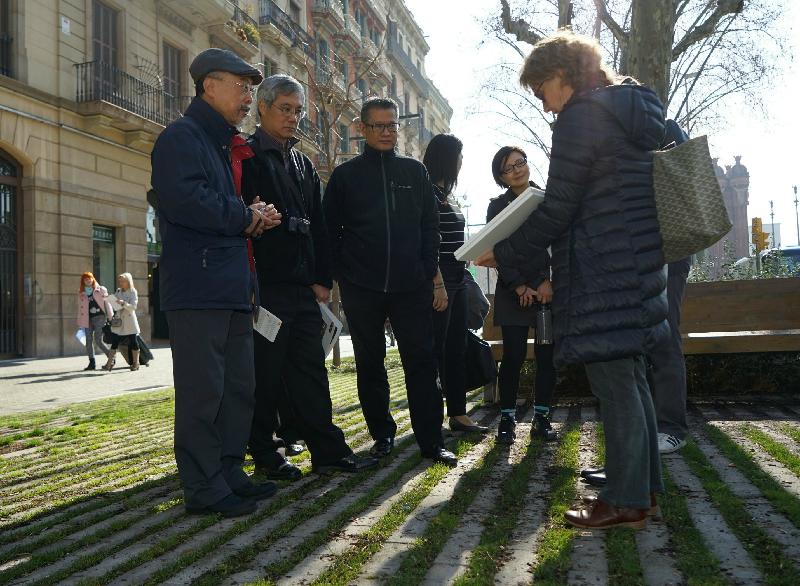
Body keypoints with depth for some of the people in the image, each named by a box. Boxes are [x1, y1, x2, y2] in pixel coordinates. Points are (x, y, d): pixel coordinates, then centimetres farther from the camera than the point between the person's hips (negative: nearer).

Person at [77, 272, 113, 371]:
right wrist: (80, 323, 11)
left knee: (98, 340, -9)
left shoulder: (100, 290, 4)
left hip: (99, 317, -4)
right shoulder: (81, 294, 12)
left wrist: (110, 316, -2)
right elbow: (80, 308, 14)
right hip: (87, 319, 4)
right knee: (89, 341, 2)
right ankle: (92, 363, 9)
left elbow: (107, 302, 4)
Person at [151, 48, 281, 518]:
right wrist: (246, 217, -12)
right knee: (203, 390, -5)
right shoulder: (182, 137, -6)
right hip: (198, 287, -10)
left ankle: (229, 473, 23)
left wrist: (256, 217, 6)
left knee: (239, 387, 12)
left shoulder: (225, 144, 24)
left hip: (233, 286, 10)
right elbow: (184, 199, -24)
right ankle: (204, 488, 5)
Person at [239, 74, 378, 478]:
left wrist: (322, 279, 11)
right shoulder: (246, 156, -1)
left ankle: (328, 451, 14)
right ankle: (265, 455, 13)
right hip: (265, 283, -6)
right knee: (266, 373, 1)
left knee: (310, 369, 8)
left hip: (303, 286, 7)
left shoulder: (304, 165, 21)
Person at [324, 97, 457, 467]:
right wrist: (343, 275, -2)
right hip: (361, 290, 0)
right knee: (370, 365, 7)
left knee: (421, 361, -1)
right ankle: (382, 434, 21)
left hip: (411, 287, 1)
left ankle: (431, 440, 5)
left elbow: (430, 225, 10)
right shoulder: (345, 175, 5)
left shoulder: (414, 172, 10)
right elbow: (330, 230, 5)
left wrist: (427, 271, 1)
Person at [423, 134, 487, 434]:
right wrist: (438, 284, -21)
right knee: (435, 349, -4)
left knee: (457, 347, 10)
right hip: (439, 281, -9)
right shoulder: (428, 193, -10)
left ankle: (458, 414, 17)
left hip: (457, 279, 9)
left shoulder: (448, 194, 18)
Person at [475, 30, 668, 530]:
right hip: (638, 262, 10)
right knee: (631, 378, 15)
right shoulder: (637, 111, 17)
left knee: (614, 384, -4)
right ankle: (645, 484, 25)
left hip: (601, 272, -10)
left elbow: (558, 209, -14)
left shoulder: (580, 115, -11)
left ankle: (626, 501, 6)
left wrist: (505, 255, -3)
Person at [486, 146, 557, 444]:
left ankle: (542, 417, 11)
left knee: (546, 355, 0)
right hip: (513, 292, -1)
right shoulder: (497, 206, 7)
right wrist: (520, 287, -9)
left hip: (548, 288, 1)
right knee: (513, 356, -4)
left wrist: (549, 281, -8)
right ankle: (507, 418, 6)